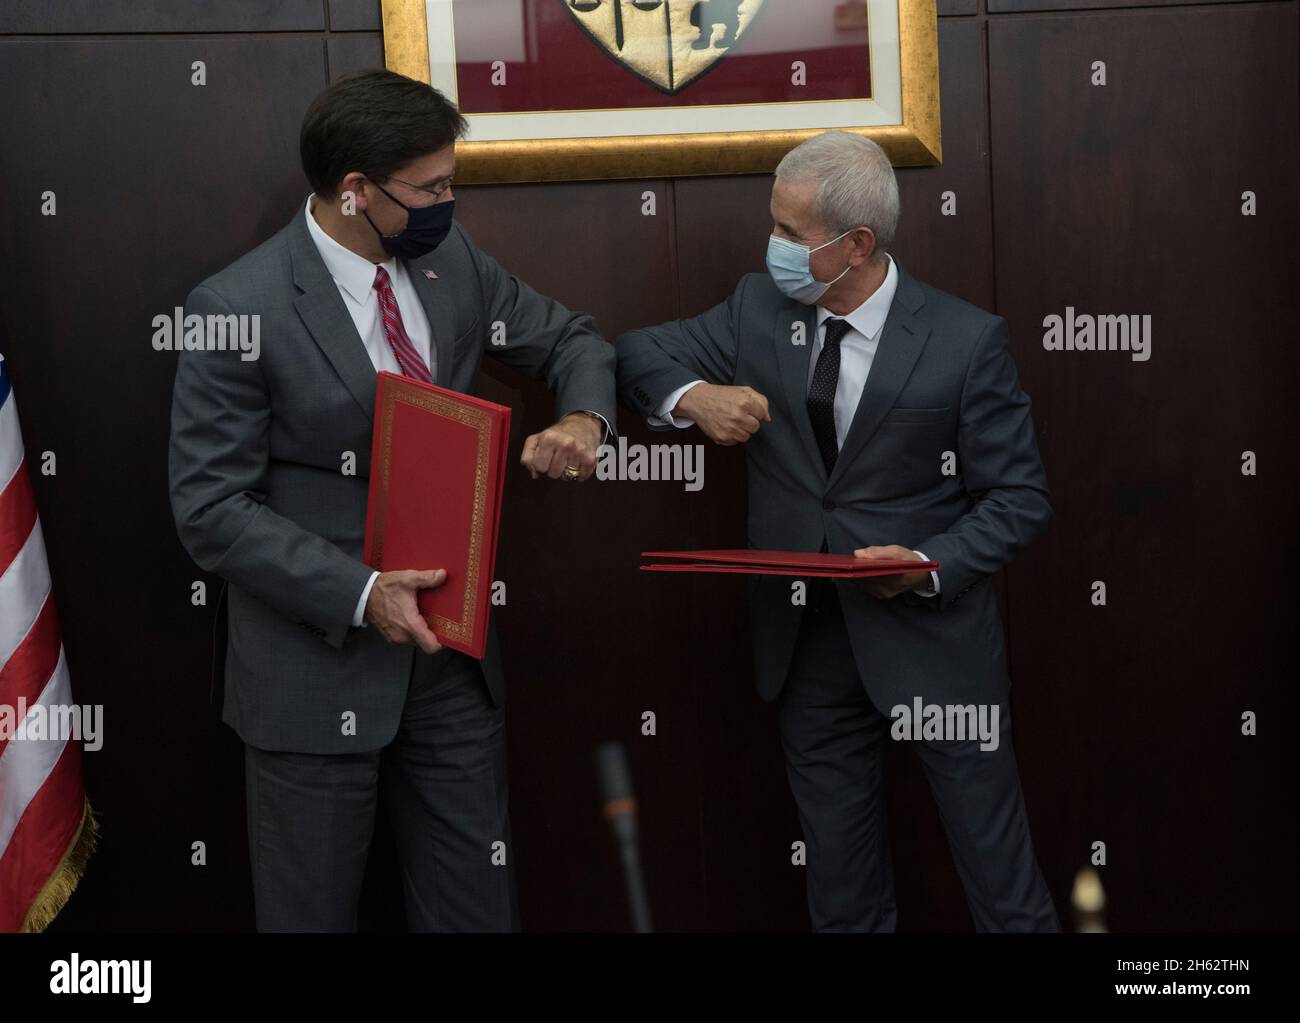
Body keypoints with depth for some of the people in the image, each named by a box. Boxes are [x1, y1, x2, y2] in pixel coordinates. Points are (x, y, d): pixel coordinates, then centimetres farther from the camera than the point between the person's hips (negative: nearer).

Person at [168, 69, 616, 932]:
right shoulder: (239, 309, -17)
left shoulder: (450, 258, 0)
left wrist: (583, 417, -9)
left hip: (451, 645, 5)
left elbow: (570, 339, 14)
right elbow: (211, 508, -15)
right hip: (320, 660, -5)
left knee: (478, 902, 13)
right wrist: (358, 595, -23)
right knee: (313, 908, 9)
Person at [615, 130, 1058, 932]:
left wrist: (931, 563, -22)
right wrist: (692, 395, -11)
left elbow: (1020, 500, -6)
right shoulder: (758, 308, 0)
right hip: (807, 642, 4)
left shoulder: (966, 340, -12)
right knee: (841, 884, 16)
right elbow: (640, 352, 11)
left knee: (1001, 875, 5)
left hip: (929, 632, -4)